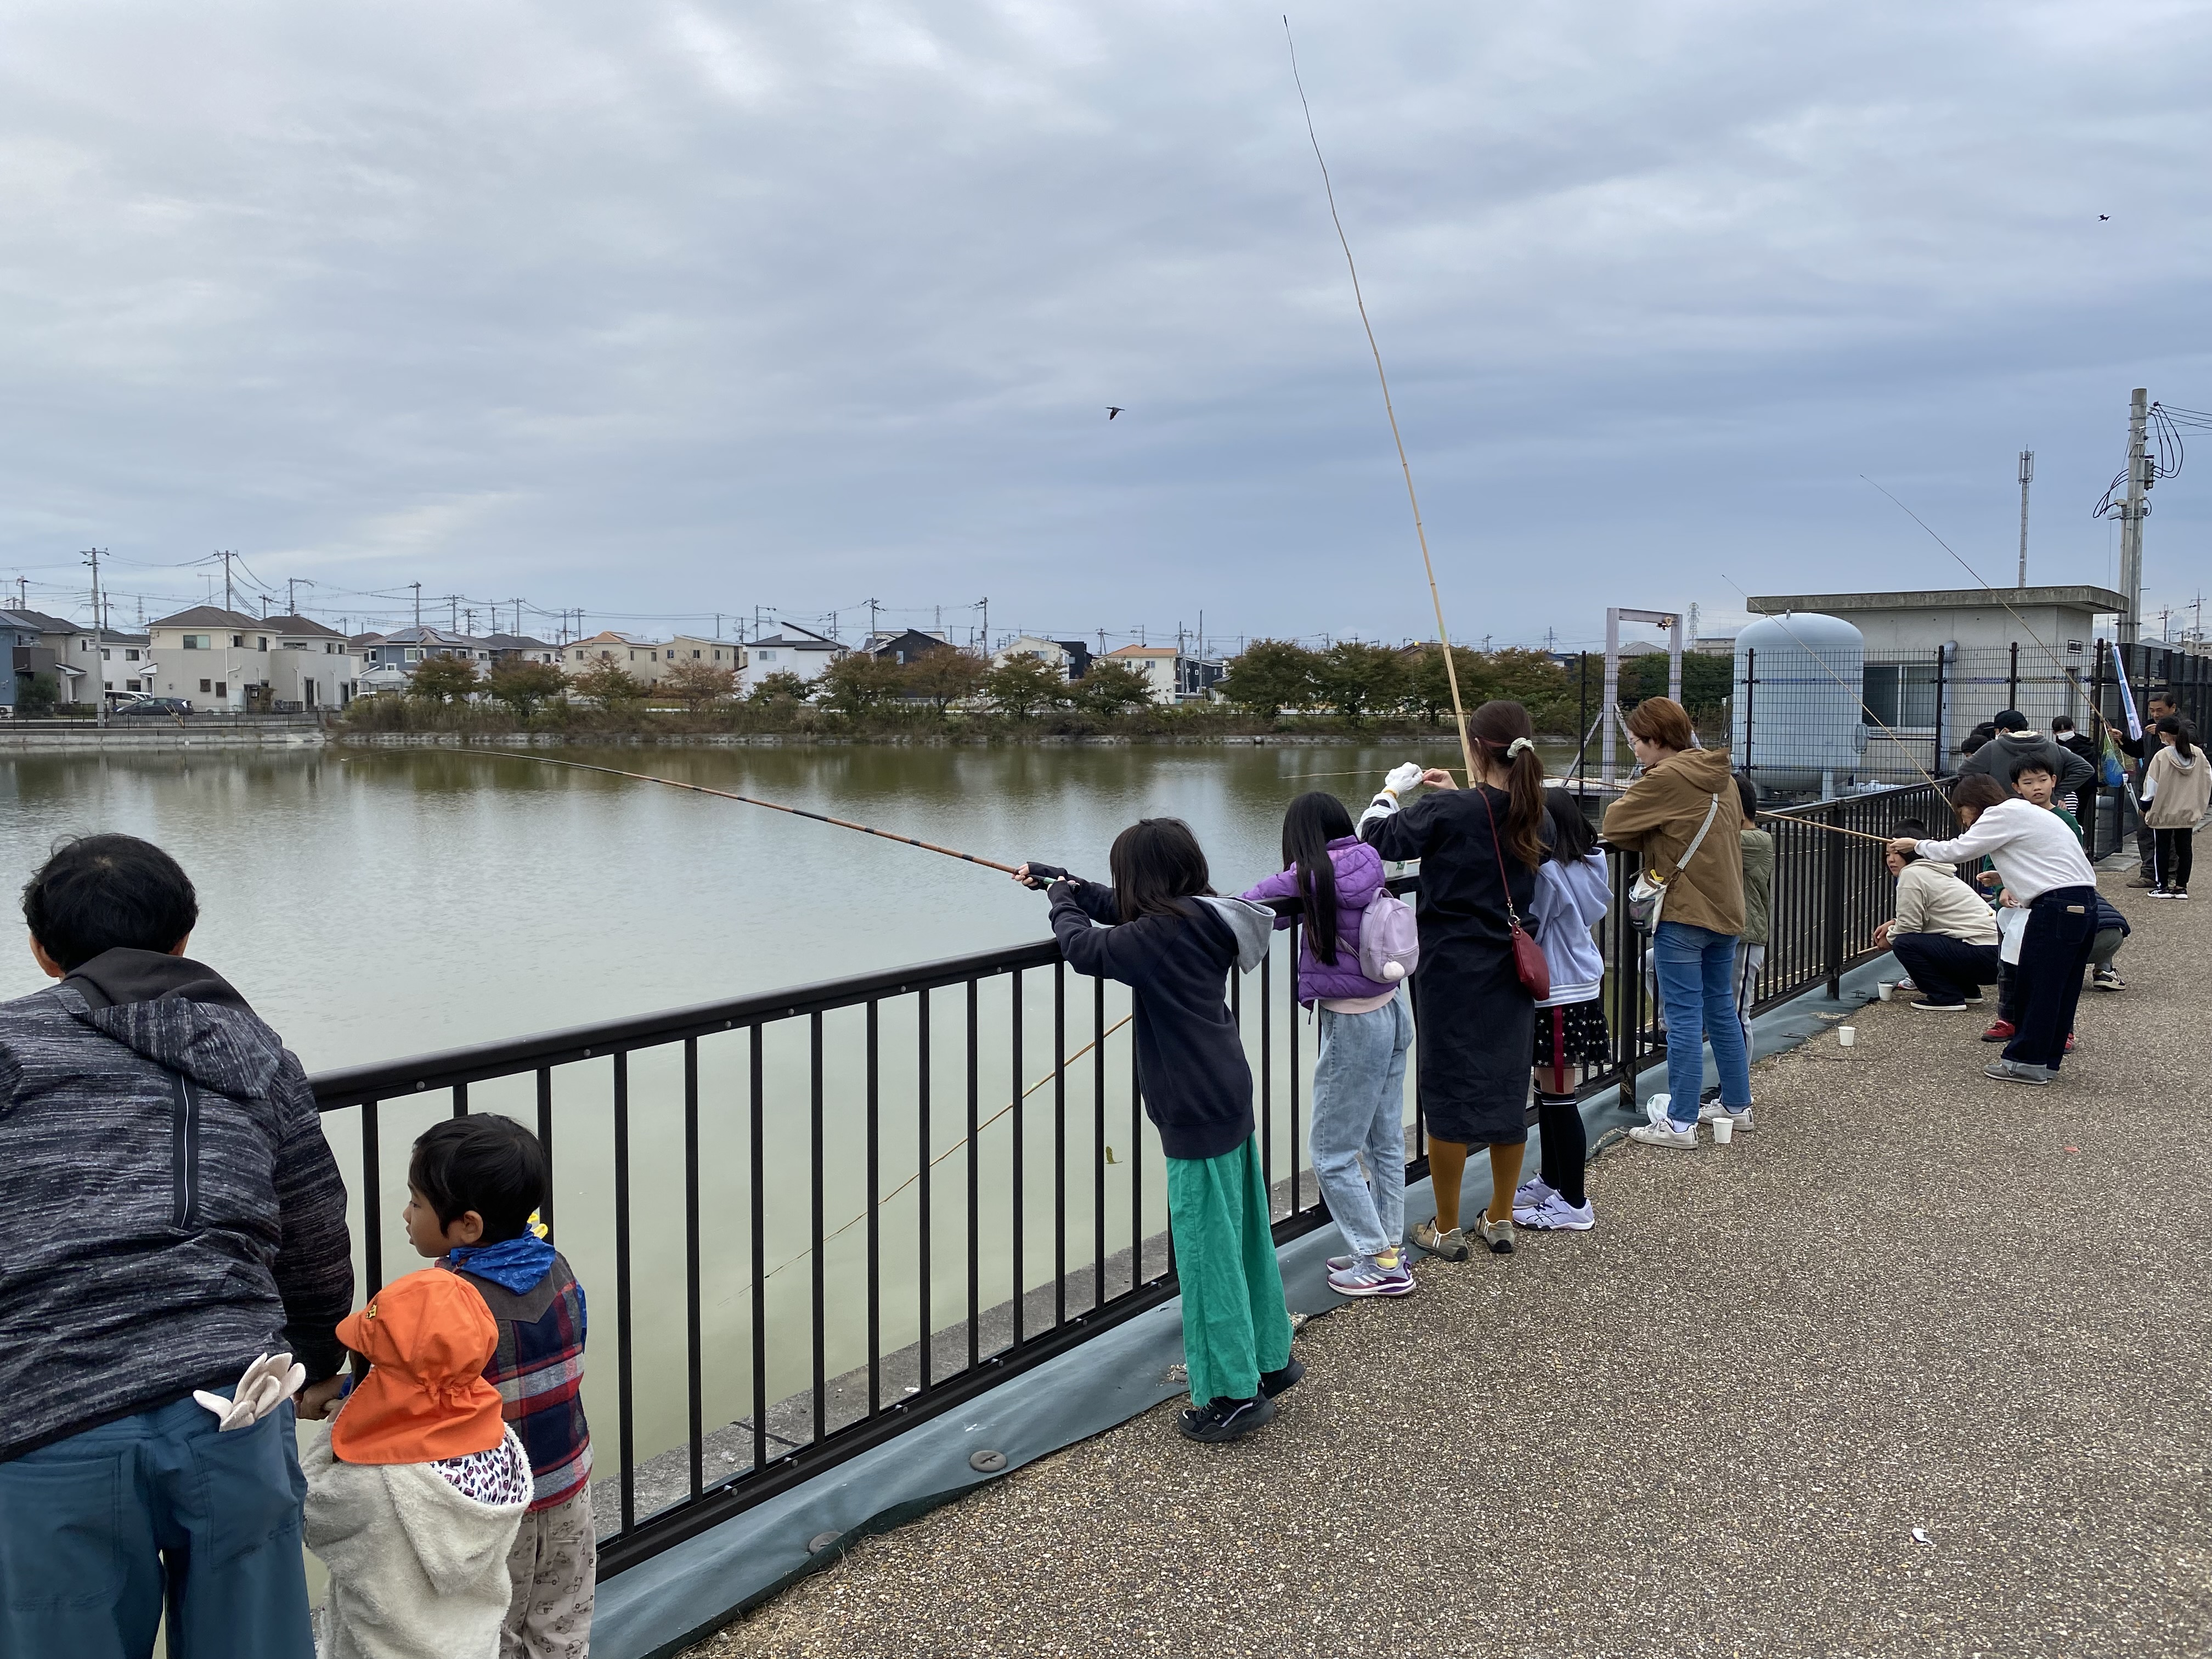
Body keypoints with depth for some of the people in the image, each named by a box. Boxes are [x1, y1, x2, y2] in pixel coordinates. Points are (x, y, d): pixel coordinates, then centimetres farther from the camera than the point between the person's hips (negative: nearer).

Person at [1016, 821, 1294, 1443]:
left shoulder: (1161, 934, -20)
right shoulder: (1204, 920, 7)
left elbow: (1083, 947, -15)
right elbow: (1117, 912, 20)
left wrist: (1062, 900, 5)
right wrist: (1058, 880, 24)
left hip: (1198, 1113, -9)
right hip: (1228, 1098, 9)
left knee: (1206, 1251, 0)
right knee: (1243, 1237, 20)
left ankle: (1234, 1394, 9)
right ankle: (1270, 1358, 34)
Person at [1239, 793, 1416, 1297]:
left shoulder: (1310, 875, -16)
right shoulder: (1368, 863, 1)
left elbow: (1248, 908, -12)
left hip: (1353, 1025, -8)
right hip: (1392, 1011, 8)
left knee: (1332, 1154, 4)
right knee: (1385, 1142, 17)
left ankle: (1382, 1264, 9)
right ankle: (1389, 1250, 28)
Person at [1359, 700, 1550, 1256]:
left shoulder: (1447, 811, -19)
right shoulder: (1535, 816, -2)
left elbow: (1375, 836, -9)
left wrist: (1392, 791, 7)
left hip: (1451, 970, -5)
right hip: (1511, 974, 5)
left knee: (1449, 1092, 4)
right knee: (1508, 1089, 13)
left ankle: (1447, 1229, 14)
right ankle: (1501, 1221, 25)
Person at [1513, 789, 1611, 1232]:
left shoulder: (1547, 873, -20)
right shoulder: (1589, 865, 6)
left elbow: (1526, 930, -17)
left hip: (1558, 997, -10)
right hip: (1582, 985, 10)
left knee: (1558, 1098, -1)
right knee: (1549, 1092, 19)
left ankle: (1573, 1204, 7)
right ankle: (1552, 1180, 32)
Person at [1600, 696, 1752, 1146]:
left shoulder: (1666, 777, -14)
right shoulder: (1721, 777, 12)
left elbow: (1614, 825, -12)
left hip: (1684, 912, -8)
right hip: (1725, 909, 8)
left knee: (1685, 1018, -5)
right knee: (1722, 1010, 18)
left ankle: (1680, 1122, -1)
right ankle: (1737, 1104, 28)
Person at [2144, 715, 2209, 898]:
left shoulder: (2162, 756, -16)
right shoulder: (2198, 755, 0)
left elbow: (2152, 786, -11)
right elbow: (2207, 780, 8)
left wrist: (2145, 807, 2)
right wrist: (2200, 804, 18)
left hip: (2164, 812, -5)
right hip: (2189, 812, 5)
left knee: (2162, 849, 5)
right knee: (2185, 848, 10)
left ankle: (2163, 886, 8)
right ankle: (2181, 886, 12)